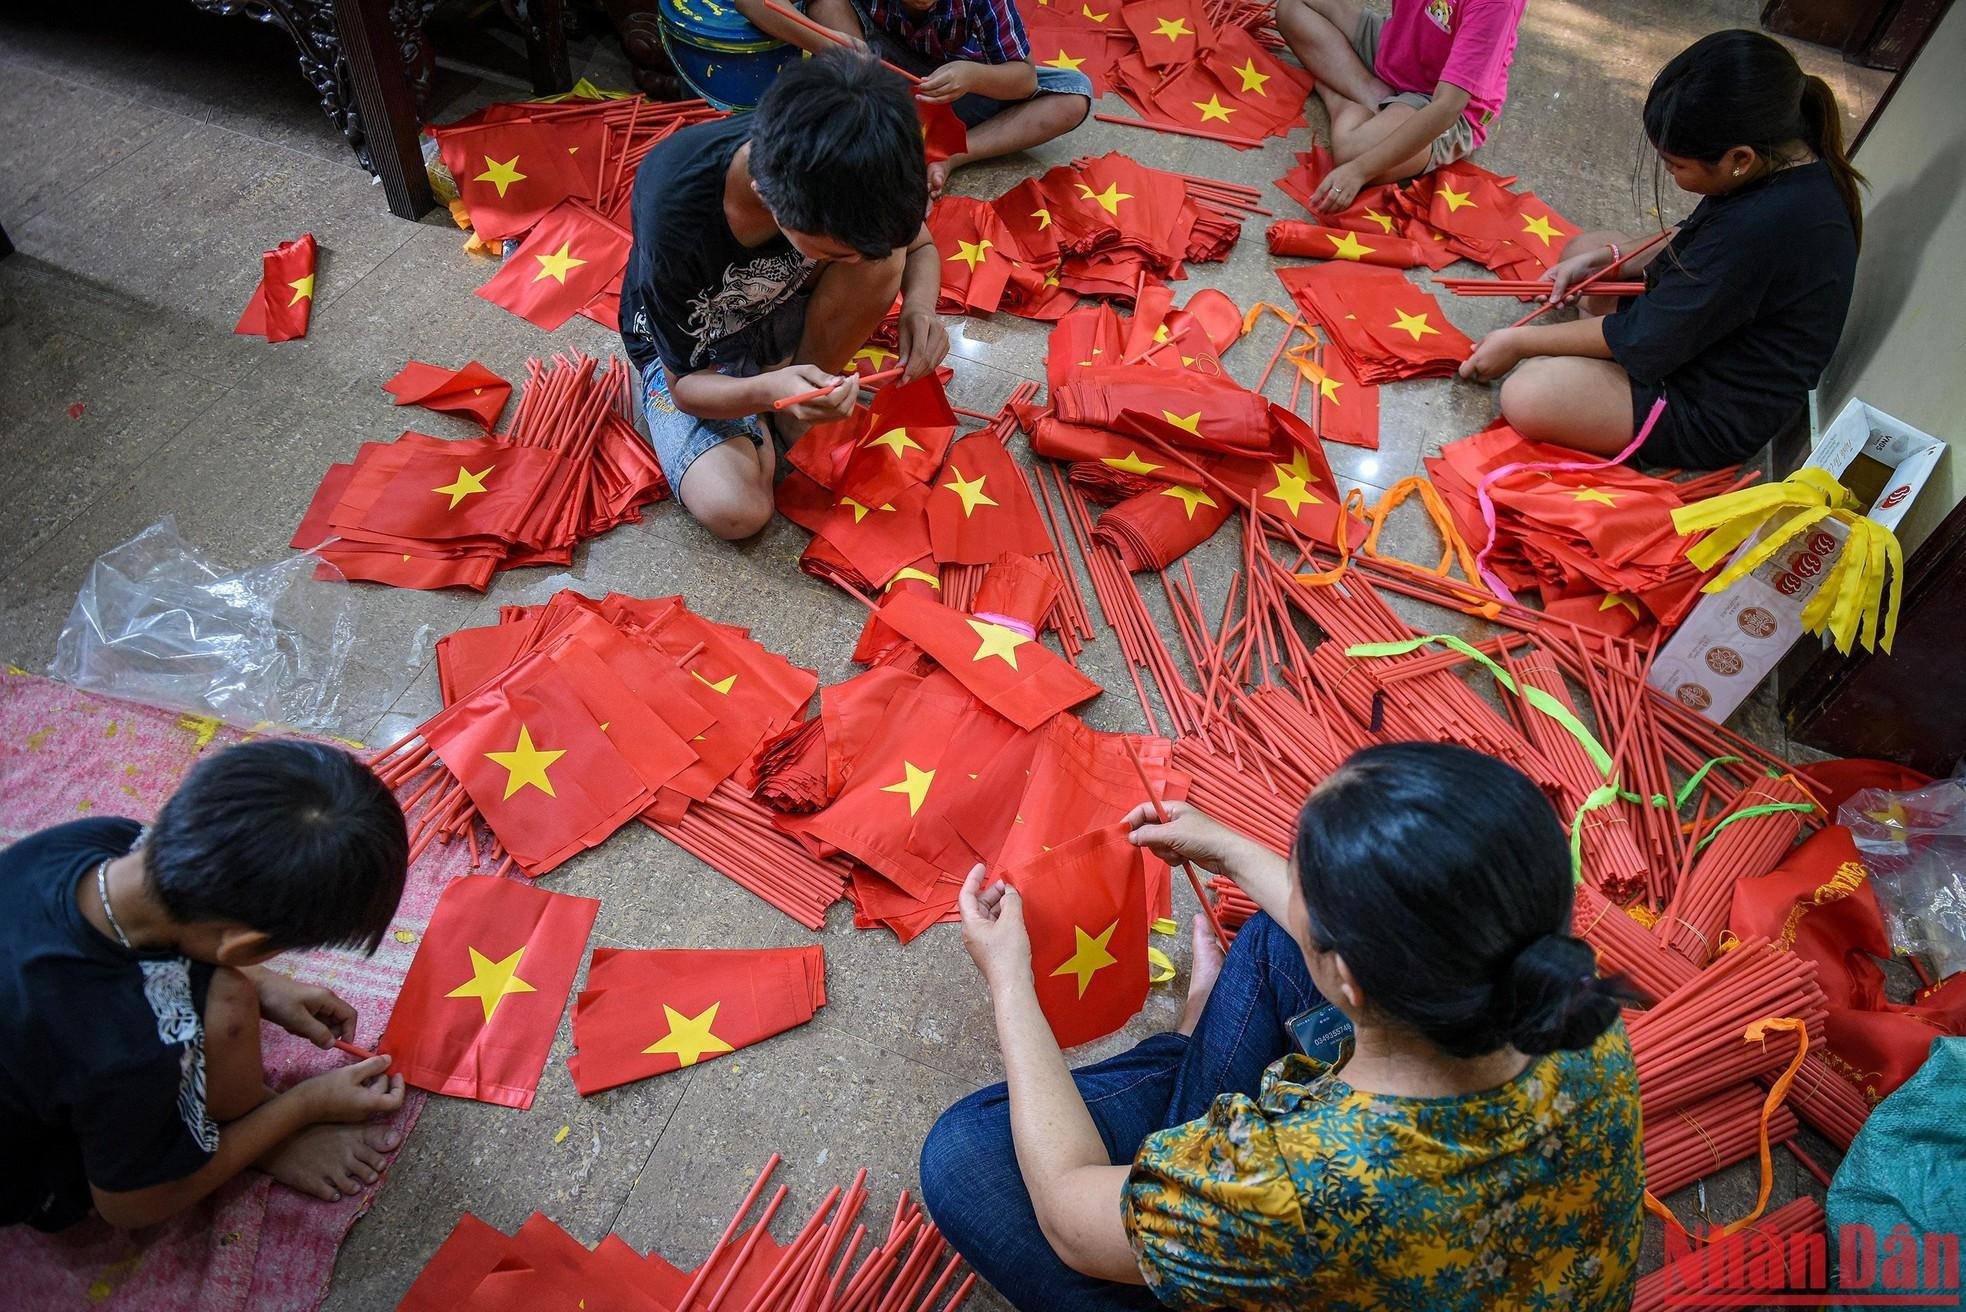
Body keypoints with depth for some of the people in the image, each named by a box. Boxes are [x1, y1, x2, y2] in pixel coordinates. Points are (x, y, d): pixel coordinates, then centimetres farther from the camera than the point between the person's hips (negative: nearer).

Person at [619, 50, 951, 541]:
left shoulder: (841, 171, -27)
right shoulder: (674, 216, -38)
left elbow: (919, 247, -5)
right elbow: (685, 385, -24)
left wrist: (919, 304, -29)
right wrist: (766, 391, -46)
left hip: (783, 312, 4)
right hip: (691, 349, -3)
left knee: (882, 252, -28)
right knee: (735, 511, -28)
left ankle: (800, 418, -7)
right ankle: (758, 429, 6)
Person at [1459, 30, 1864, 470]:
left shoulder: (1762, 227, -35)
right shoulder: (1789, 154, -7)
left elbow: (1646, 339, -26)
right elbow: (1694, 240, 13)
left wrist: (1519, 342, -15)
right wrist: (1604, 260, 0)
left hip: (1717, 416, -10)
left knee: (1526, 396, -29)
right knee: (1583, 246, 17)